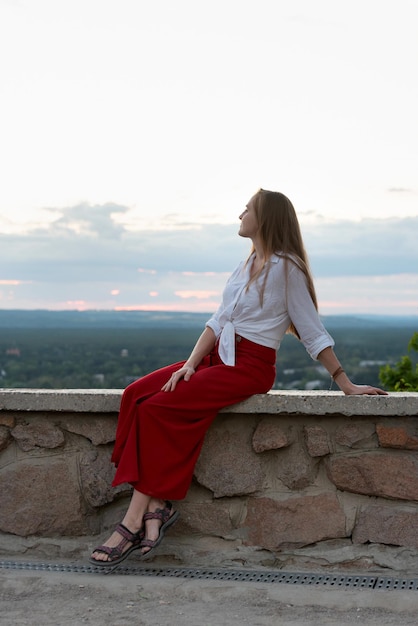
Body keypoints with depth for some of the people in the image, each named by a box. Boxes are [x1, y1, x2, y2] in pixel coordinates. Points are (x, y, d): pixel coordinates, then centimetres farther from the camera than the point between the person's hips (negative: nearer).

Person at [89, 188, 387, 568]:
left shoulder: (286, 268, -7)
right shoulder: (248, 266, 18)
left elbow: (312, 331, -5)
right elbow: (219, 321, 13)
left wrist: (346, 384, -7)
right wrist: (191, 363, -1)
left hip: (249, 367, -8)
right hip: (218, 357, 8)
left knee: (157, 408, -23)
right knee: (137, 394, -13)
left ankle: (134, 523, -19)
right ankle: (157, 506, -20)